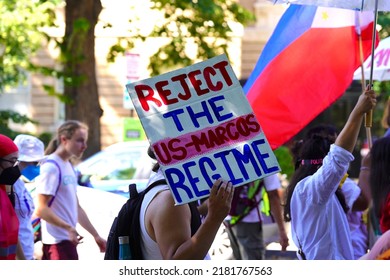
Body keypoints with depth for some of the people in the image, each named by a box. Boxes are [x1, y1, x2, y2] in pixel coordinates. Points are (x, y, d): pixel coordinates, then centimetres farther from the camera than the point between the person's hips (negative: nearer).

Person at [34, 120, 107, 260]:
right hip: (58, 242, -10)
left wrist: (96, 235, 22)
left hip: (67, 240, 10)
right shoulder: (51, 167, -13)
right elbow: (40, 209, -19)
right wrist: (68, 227, -28)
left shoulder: (68, 166, 17)